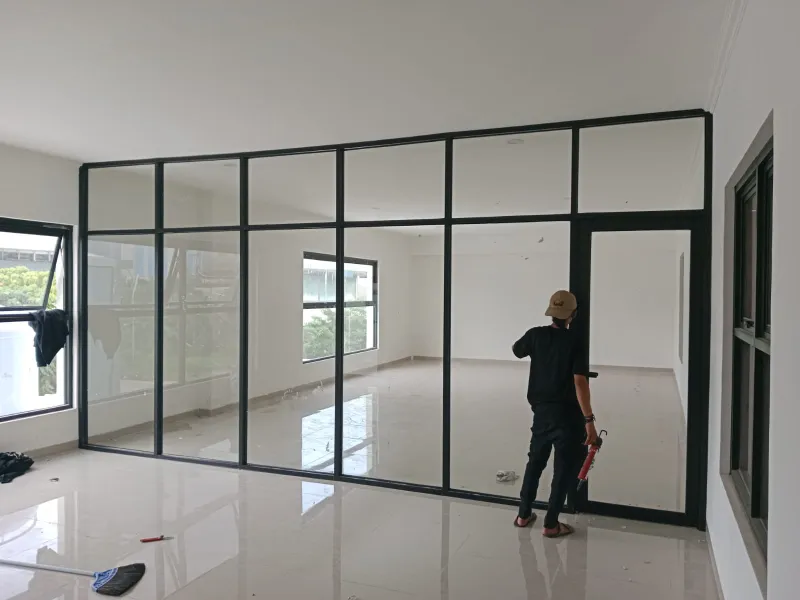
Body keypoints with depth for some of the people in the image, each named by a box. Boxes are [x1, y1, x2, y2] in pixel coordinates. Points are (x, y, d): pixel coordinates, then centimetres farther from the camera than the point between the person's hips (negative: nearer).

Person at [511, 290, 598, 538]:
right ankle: (551, 524, 11)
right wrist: (589, 420, -22)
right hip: (566, 414, -5)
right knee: (565, 467, 7)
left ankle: (524, 514, 28)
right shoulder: (574, 343, -15)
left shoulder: (536, 334, -2)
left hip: (541, 410, 5)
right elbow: (580, 383, -23)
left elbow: (517, 350, 19)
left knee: (535, 460, 20)